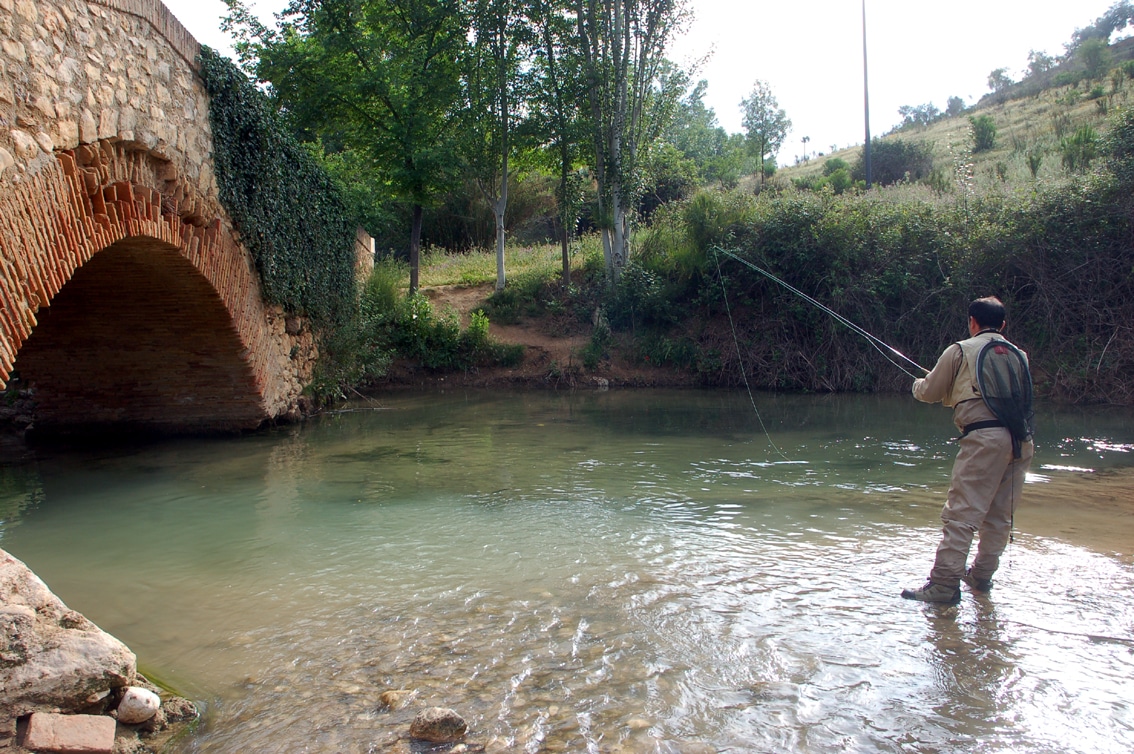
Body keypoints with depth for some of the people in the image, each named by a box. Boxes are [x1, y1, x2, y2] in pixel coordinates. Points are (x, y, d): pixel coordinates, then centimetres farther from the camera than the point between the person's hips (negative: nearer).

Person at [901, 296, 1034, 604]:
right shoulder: (1019, 354, 20)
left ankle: (945, 584, -12)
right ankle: (982, 575, 23)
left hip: (984, 437, -6)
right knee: (1000, 515, 14)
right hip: (1021, 440, 6)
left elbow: (929, 392, 10)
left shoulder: (961, 351, 5)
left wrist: (919, 384, 34)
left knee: (962, 513, -9)